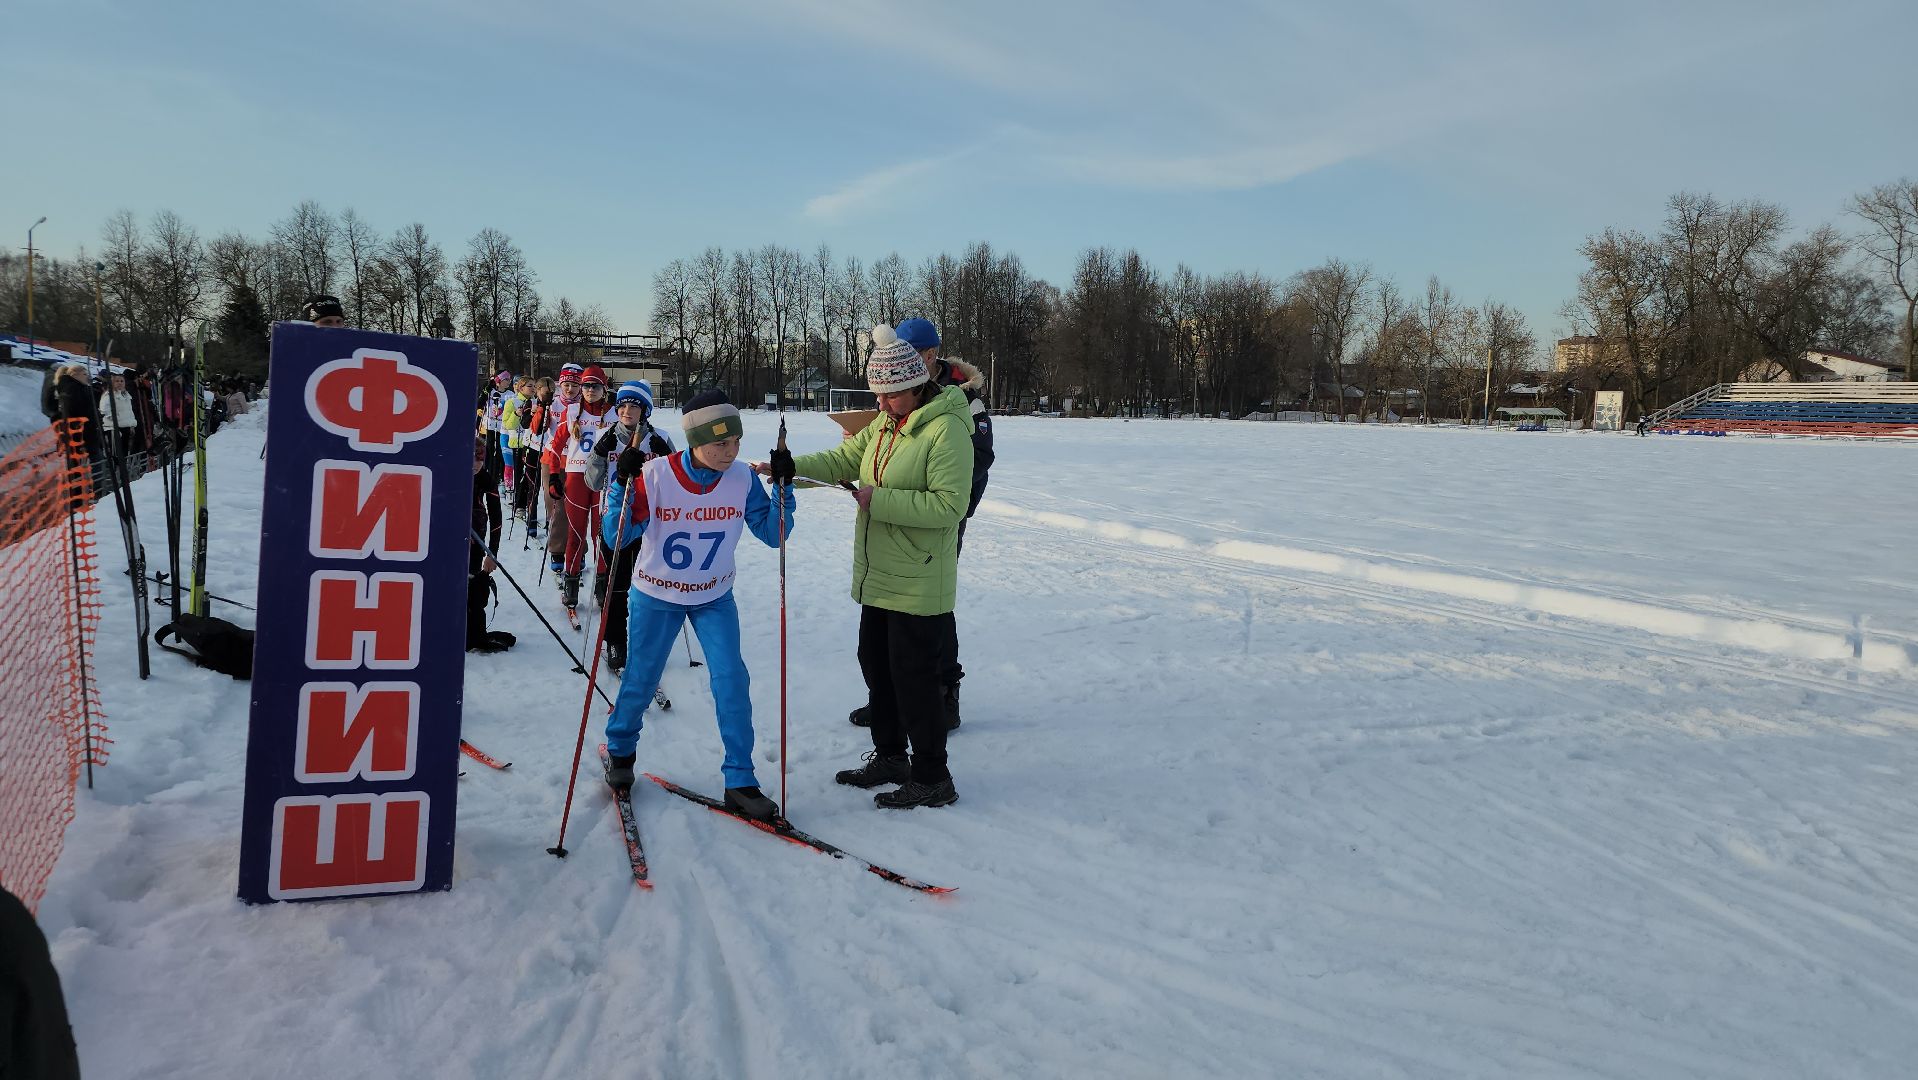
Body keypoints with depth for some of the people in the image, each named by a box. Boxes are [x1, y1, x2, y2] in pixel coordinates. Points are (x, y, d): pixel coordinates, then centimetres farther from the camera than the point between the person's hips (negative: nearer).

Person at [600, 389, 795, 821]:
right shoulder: (655, 475, -22)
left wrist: (784, 486, -23)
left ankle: (740, 782, 3)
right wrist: (623, 484, -34)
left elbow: (773, 535, -10)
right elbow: (617, 539, -21)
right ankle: (620, 750, 42)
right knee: (640, 680, 12)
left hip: (714, 598, 2)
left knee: (732, 681, -8)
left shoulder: (742, 478, -15)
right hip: (656, 596, -1)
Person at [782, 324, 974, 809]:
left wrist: (880, 500, -24)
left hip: (918, 585, -9)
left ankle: (933, 778, 13)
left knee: (913, 679, -1)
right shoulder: (886, 425, 10)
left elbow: (949, 505, -25)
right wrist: (790, 467, -9)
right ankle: (890, 756, 36)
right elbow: (843, 460, 7)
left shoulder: (947, 429, -18)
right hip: (879, 579, 9)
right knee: (876, 666, 19)